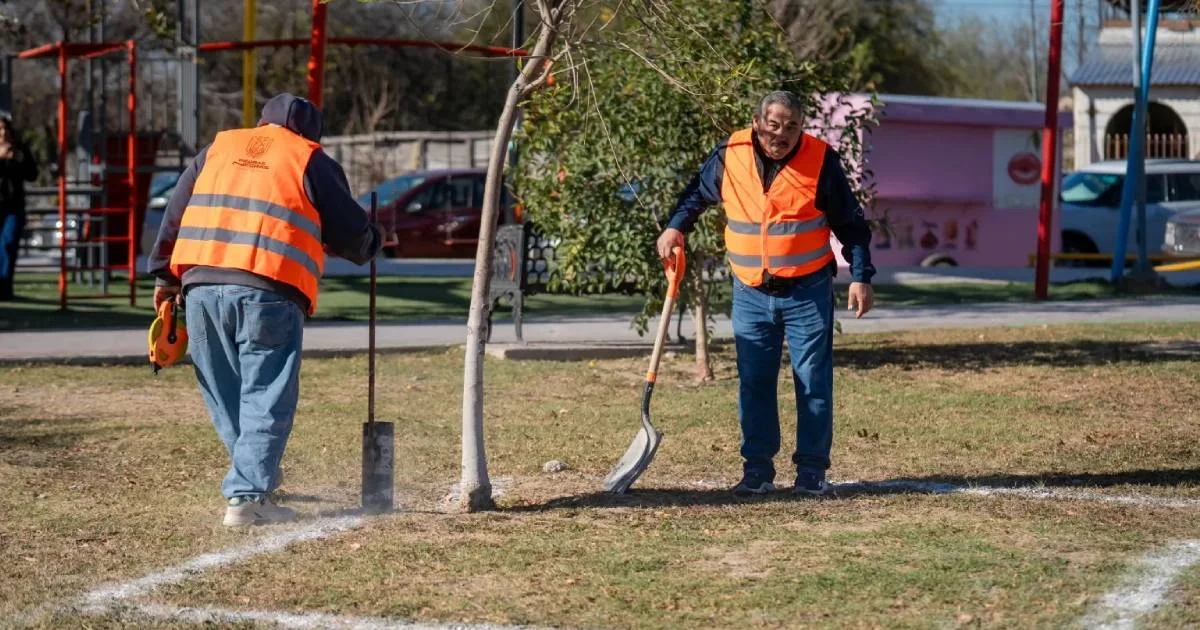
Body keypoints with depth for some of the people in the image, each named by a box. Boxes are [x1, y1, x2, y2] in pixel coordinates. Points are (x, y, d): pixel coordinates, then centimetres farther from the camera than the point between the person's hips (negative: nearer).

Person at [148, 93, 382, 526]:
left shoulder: (218, 148, 22)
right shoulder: (311, 161, 9)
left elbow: (175, 212, 20)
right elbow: (352, 231, 8)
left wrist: (166, 275, 24)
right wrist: (367, 245, 30)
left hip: (201, 285, 4)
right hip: (268, 292, -4)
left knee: (224, 396, 16)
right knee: (265, 399, -1)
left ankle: (256, 476, 23)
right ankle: (247, 496, -9)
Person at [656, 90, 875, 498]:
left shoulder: (821, 160, -8)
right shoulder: (729, 156, -3)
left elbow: (851, 223, -1)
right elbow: (697, 193, 17)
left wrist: (860, 276, -6)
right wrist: (676, 226, 2)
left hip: (808, 292, -2)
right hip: (751, 293, 2)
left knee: (813, 383, 1)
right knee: (753, 384, 5)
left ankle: (812, 471, 9)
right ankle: (757, 470, 12)